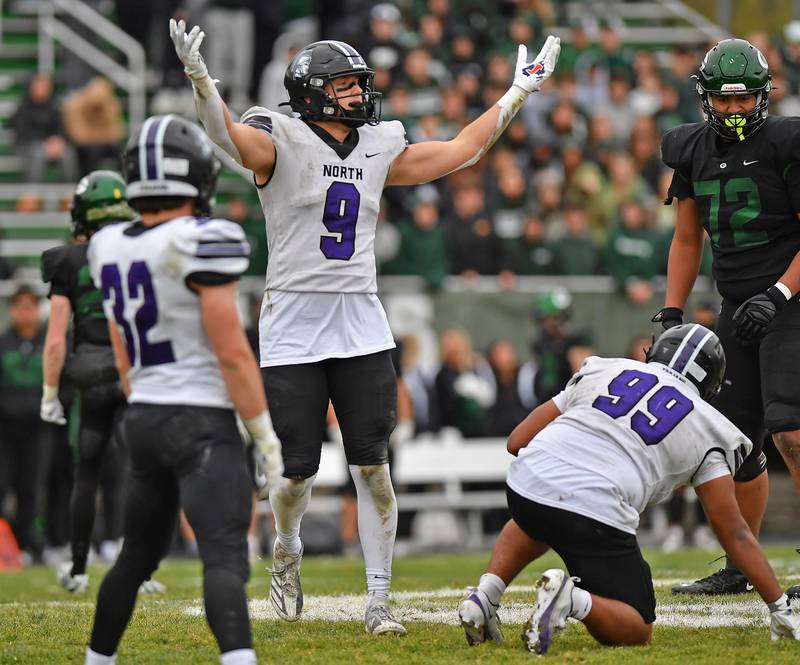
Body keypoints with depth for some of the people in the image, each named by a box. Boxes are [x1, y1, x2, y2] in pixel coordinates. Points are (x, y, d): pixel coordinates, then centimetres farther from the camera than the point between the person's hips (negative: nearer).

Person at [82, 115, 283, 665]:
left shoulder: (111, 248, 8)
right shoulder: (199, 244, -15)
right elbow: (233, 355, -14)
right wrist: (267, 438, -7)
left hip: (143, 419, 7)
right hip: (203, 423, -7)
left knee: (139, 556, 21)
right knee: (226, 559, -18)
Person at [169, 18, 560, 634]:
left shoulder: (378, 148, 11)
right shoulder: (282, 141, -5)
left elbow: (460, 150, 20)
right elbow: (229, 135, -25)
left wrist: (519, 93, 21)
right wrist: (199, 77, -44)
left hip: (361, 325, 4)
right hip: (294, 326, -4)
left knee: (372, 467, -3)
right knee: (298, 468, 0)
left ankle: (379, 600, 4)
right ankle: (287, 554, 32)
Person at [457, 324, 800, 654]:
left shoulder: (600, 370, 23)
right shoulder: (706, 431, 17)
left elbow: (517, 442, 23)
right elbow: (735, 534, 15)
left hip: (525, 484, 4)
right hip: (596, 513, -4)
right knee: (637, 631, 15)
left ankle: (485, 596, 17)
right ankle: (575, 600, -16)